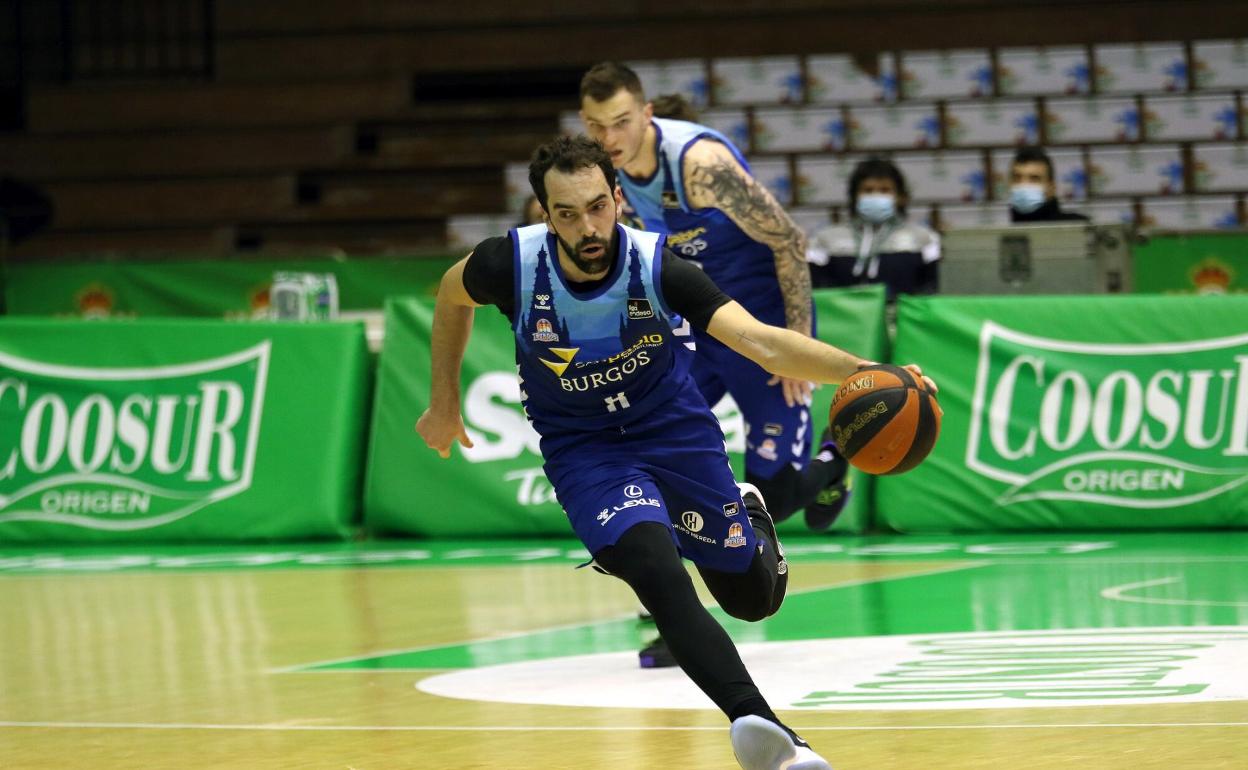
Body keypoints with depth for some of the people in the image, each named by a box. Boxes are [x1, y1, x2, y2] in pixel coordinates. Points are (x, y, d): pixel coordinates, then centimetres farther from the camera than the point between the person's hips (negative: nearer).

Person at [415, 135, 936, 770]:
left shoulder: (656, 268, -26)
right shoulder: (513, 264, -23)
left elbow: (759, 341, -37)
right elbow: (452, 295, 3)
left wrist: (862, 372, -52)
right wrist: (444, 403, 10)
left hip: (674, 428, 1)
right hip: (582, 449, -1)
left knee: (752, 597, 12)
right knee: (661, 578, -29)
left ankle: (748, 514, 48)